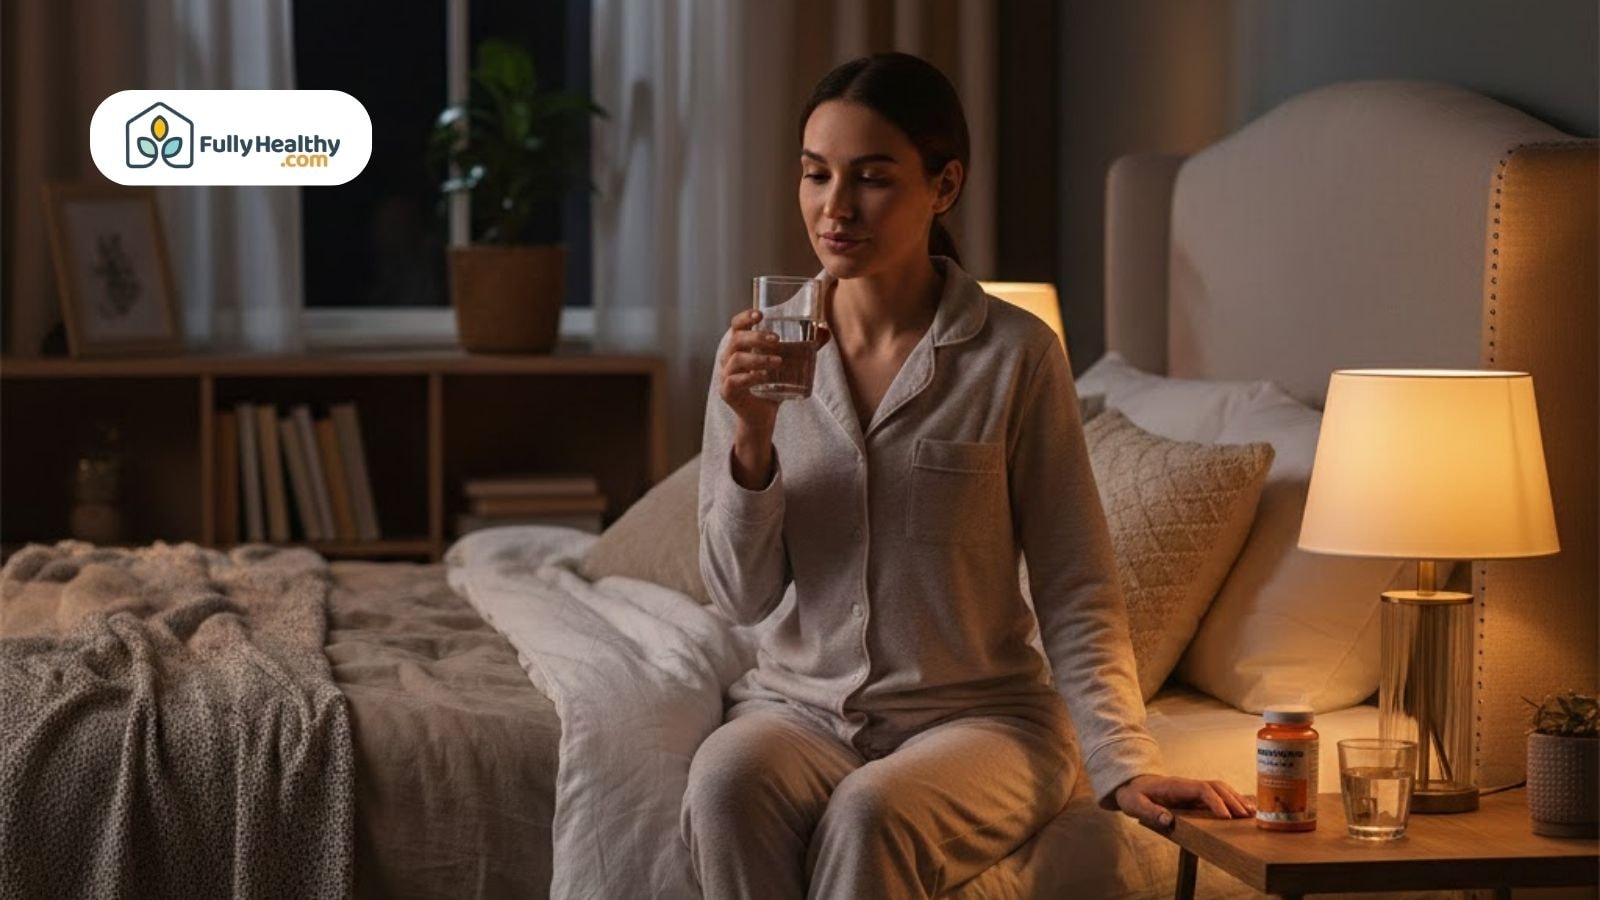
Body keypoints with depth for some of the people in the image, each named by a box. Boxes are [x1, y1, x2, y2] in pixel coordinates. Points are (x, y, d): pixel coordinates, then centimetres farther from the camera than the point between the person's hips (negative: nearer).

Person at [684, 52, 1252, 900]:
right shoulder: (759, 348, 1)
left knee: (869, 817, -34)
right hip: (803, 703, 2)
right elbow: (741, 594, 0)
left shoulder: (1016, 353, -7)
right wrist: (752, 437, -16)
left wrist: (1124, 764, -15)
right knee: (724, 785, -31)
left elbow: (1075, 590, -4)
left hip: (978, 711, -2)